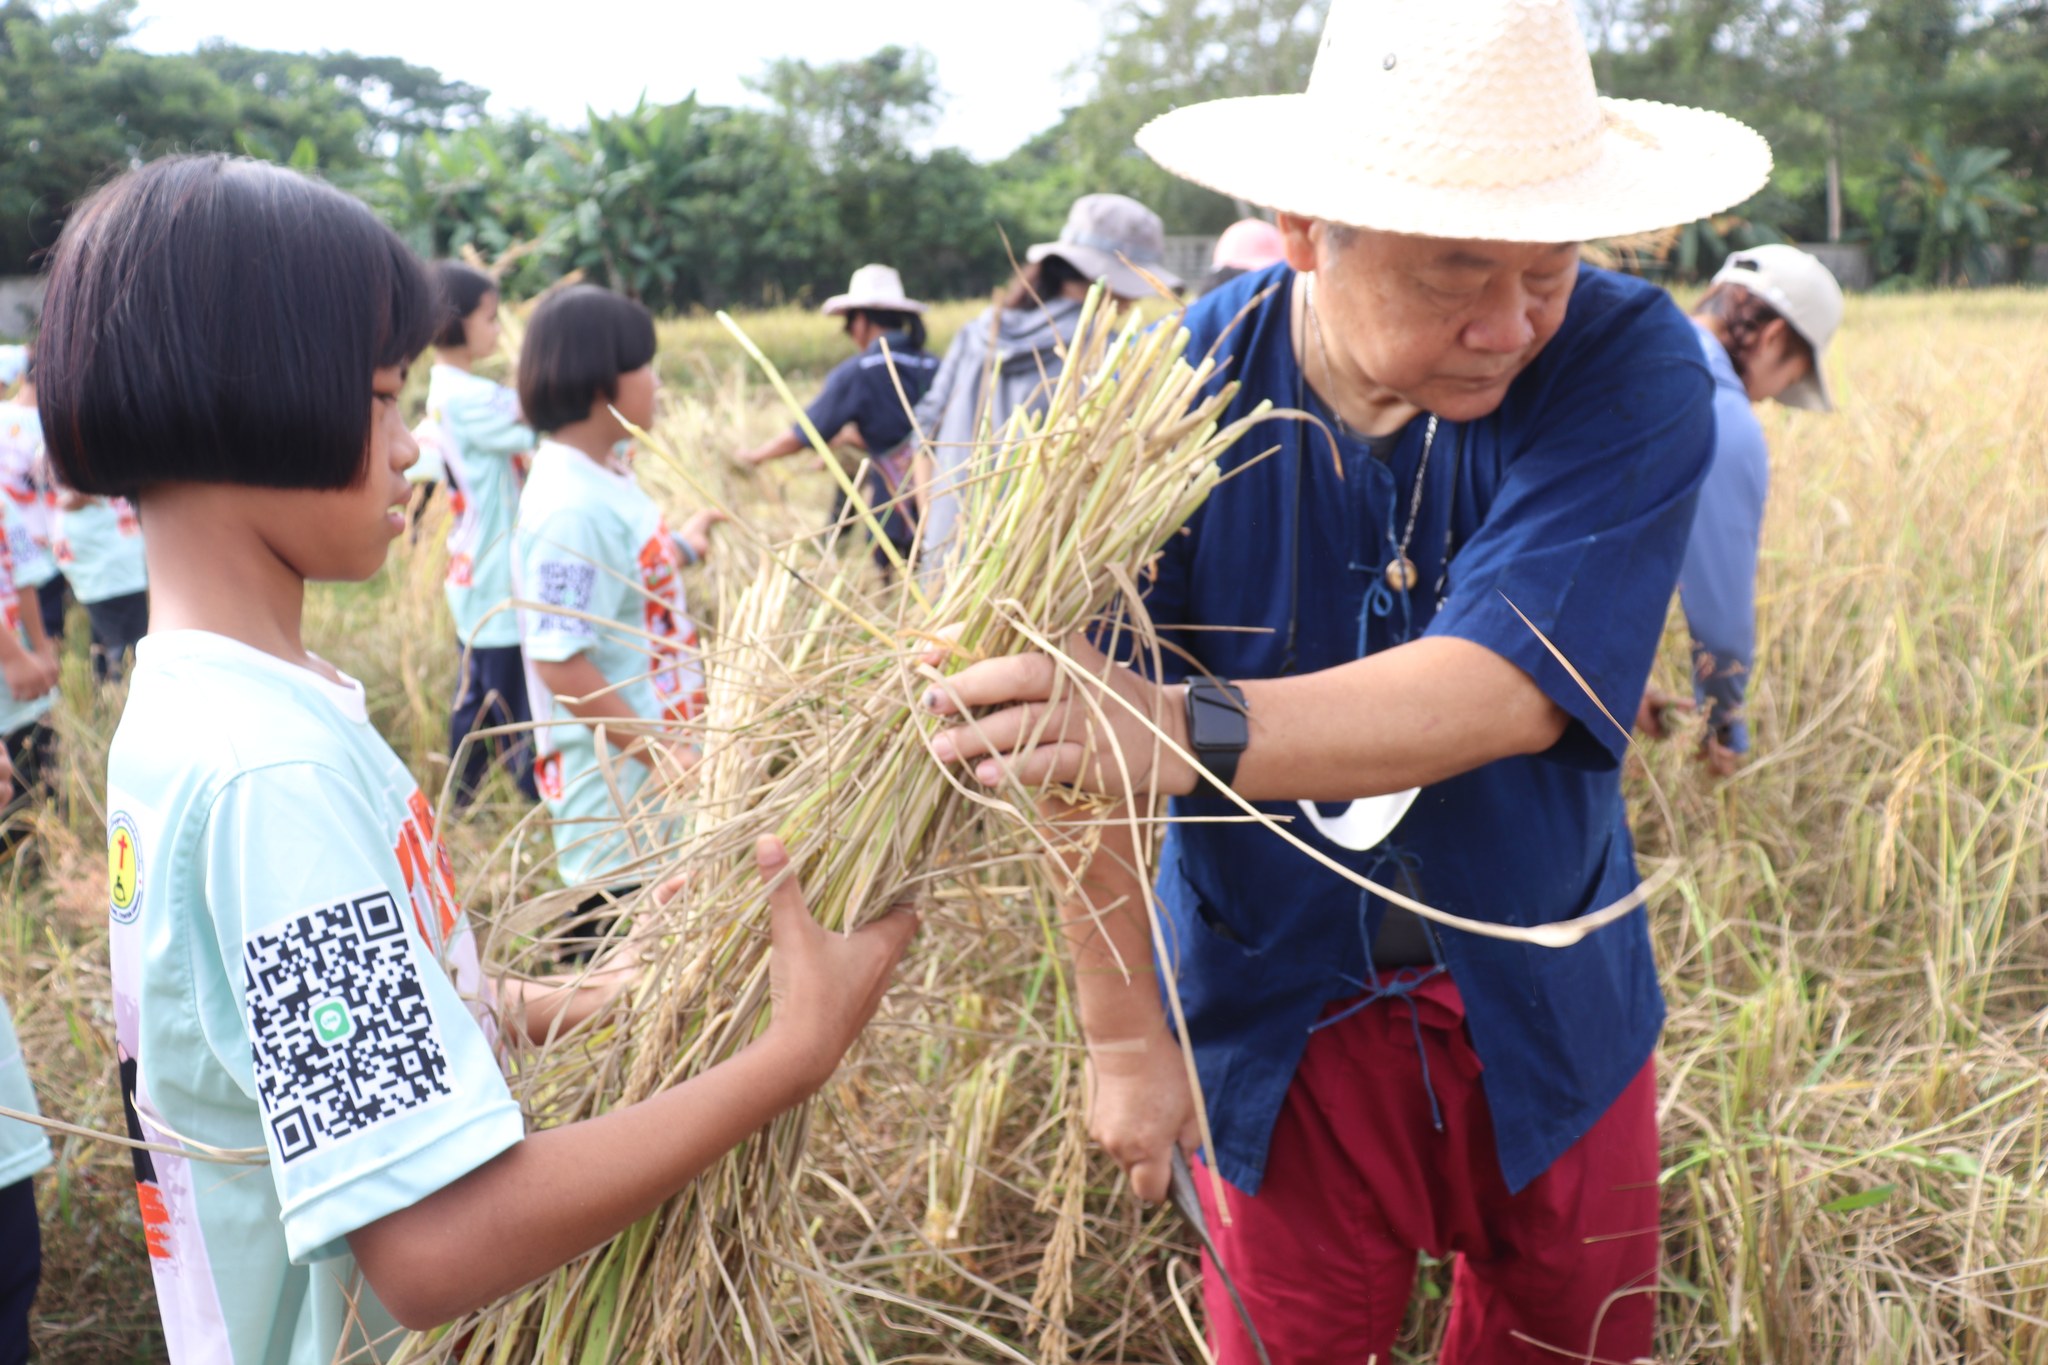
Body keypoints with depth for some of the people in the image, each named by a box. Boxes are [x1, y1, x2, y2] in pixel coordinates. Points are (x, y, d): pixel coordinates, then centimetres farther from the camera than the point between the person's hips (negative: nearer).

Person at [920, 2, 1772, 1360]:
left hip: (1548, 1004, 1)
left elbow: (1505, 690, -34)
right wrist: (1126, 1035, -11)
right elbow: (1081, 751, -14)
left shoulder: (1629, 366, -21)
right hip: (1283, 1017, -1)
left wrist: (1184, 727, -47)